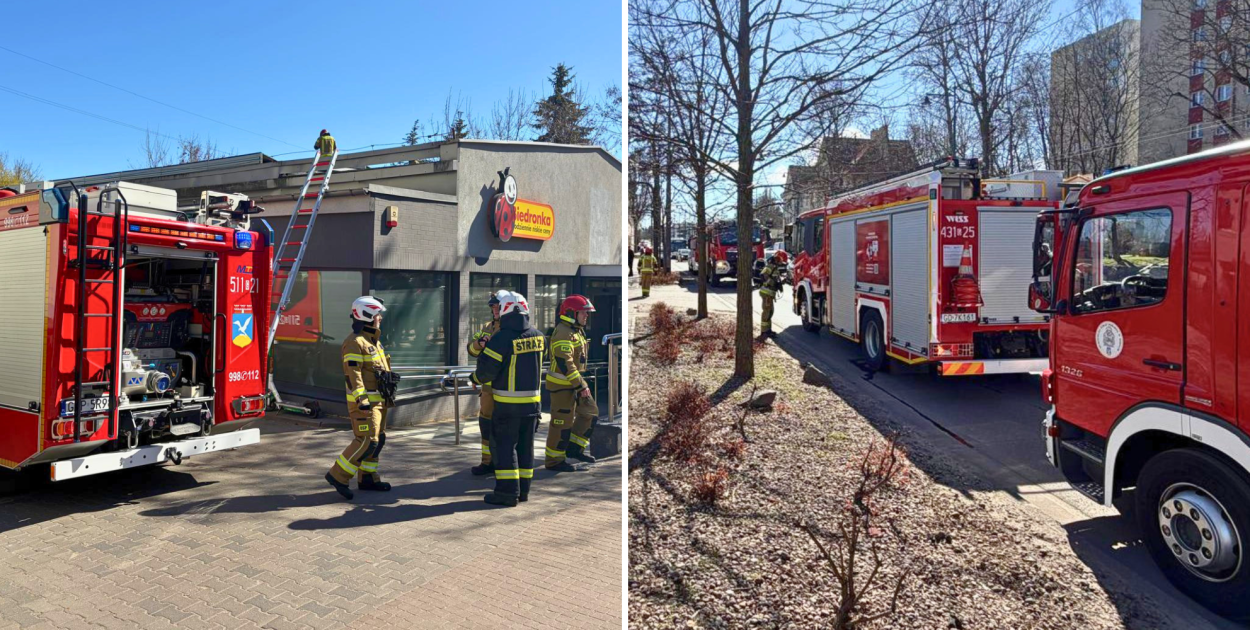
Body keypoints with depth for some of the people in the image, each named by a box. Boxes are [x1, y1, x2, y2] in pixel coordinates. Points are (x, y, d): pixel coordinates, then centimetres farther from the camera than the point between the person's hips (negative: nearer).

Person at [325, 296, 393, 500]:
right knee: (366, 441, -11)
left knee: (377, 440, 13)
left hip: (377, 400, 10)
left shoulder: (373, 341, 16)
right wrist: (361, 399, -28)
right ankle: (337, 475, -2)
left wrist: (385, 396, 24)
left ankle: (368, 478, 22)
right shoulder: (355, 342, -15)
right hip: (364, 402, -10)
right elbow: (352, 373, -22)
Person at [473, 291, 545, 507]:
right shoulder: (538, 337, 1)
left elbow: (486, 371, -14)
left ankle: (507, 491, 3)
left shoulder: (501, 339, -16)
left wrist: (476, 377, 10)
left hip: (508, 405, -6)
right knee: (525, 446, 14)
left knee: (504, 445, 3)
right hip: (532, 402, 6)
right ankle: (523, 489, 22)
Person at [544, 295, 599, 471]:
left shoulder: (576, 331, 14)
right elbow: (564, 363, -26)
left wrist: (581, 382, 22)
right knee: (562, 422, -3)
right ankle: (554, 460, 10)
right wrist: (581, 385, -24)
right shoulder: (563, 333, -20)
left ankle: (575, 448, 23)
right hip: (562, 385, -10)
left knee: (590, 412, 13)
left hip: (575, 381, 10)